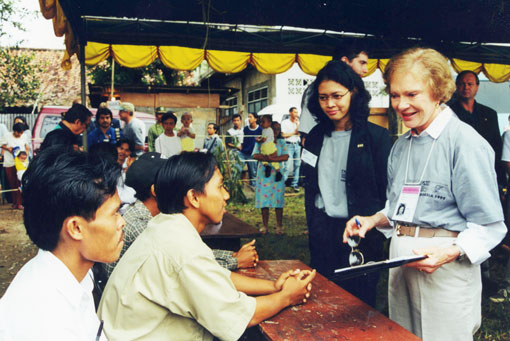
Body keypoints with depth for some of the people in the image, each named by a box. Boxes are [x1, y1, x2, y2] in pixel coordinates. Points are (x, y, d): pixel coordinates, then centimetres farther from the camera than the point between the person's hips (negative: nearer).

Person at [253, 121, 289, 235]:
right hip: (263, 174, 0)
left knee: (278, 199, 0)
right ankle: (265, 225, 13)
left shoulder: (281, 142, 8)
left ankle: (279, 226, 10)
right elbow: (255, 155, -6)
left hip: (277, 174, 0)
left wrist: (272, 159, -19)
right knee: (264, 199, 1)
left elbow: (286, 156, -5)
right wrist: (268, 158, -21)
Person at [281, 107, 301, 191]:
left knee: (297, 165, 4)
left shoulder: (298, 122, 15)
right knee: (287, 166, -13)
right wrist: (294, 133, 2)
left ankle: (295, 184, 11)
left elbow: (299, 134, 5)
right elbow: (284, 135, -6)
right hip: (289, 145, -5)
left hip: (297, 145, 5)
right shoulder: (285, 122, 2)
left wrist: (297, 124, -5)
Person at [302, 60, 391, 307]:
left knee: (359, 301, 8)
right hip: (322, 229, 5)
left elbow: (386, 191, -6)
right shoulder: (316, 136, 8)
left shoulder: (376, 136, -8)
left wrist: (376, 234, -8)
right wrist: (312, 225, 13)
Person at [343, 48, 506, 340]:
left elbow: (489, 226, -14)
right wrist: (373, 220, 3)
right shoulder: (401, 145, 12)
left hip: (446, 269, -7)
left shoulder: (466, 143, -13)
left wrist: (451, 252, -29)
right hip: (401, 261, 7)